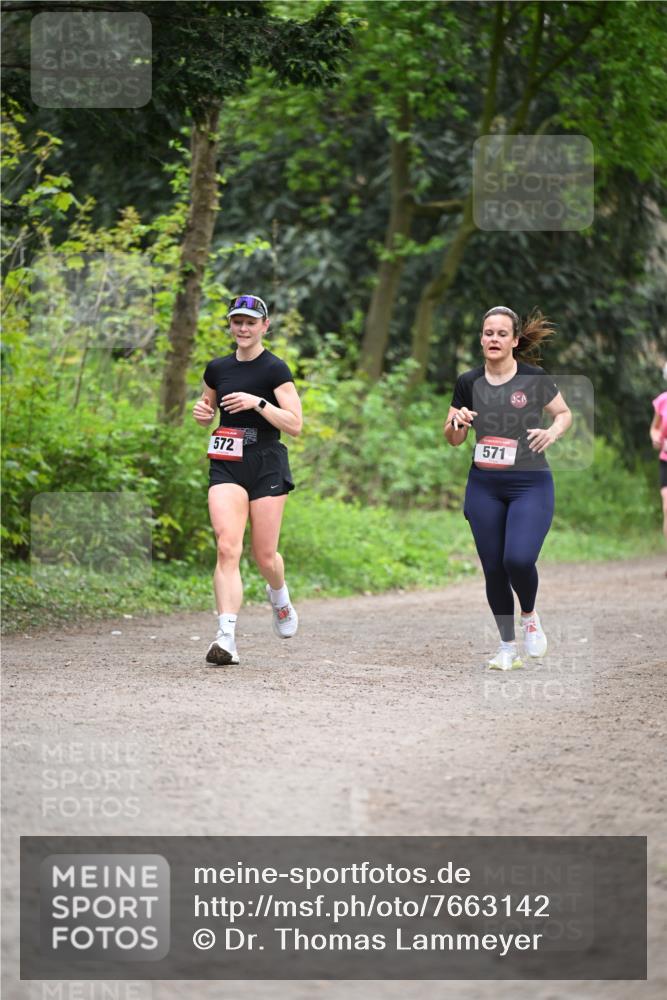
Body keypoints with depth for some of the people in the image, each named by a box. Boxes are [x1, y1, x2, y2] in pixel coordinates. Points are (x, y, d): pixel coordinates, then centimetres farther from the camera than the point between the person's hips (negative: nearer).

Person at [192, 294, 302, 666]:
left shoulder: (275, 370, -5)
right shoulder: (217, 369, 10)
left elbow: (295, 425, -10)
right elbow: (207, 411, 26)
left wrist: (258, 402, -21)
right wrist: (202, 412, 3)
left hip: (266, 467, -3)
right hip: (226, 467, 3)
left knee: (265, 556, 3)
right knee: (228, 548, -16)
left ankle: (280, 597, 40)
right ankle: (227, 638, -22)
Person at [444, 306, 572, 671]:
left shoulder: (534, 379, -6)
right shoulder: (468, 383, 0)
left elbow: (565, 413, 9)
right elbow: (452, 439, 9)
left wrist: (553, 431, -12)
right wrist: (457, 422, -13)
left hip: (530, 484, -3)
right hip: (484, 486, 3)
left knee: (519, 559, -21)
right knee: (493, 568, 3)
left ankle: (530, 615, 11)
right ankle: (507, 646, 19)